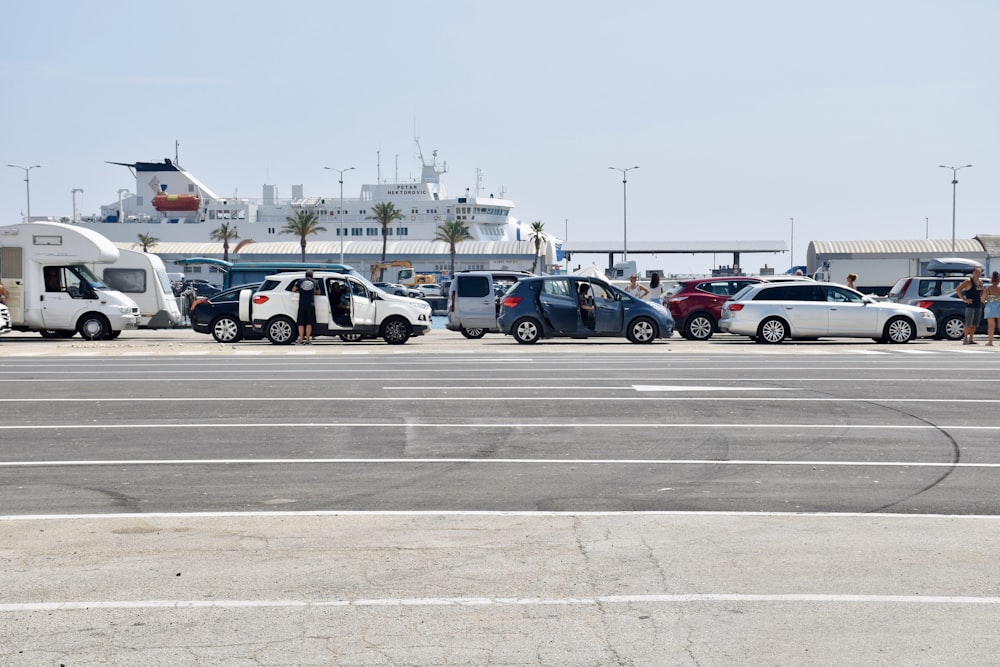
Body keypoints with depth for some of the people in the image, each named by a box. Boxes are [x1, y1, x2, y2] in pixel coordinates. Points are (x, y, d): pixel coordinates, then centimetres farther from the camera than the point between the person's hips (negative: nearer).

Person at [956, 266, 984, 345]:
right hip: (970, 305, -7)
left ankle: (971, 339, 11)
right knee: (969, 323, -8)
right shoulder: (968, 281, -8)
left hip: (979, 305, 7)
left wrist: (981, 298, 15)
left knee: (975, 324, 7)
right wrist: (964, 299, -16)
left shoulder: (980, 282, 13)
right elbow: (958, 290, -13)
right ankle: (965, 339, -2)